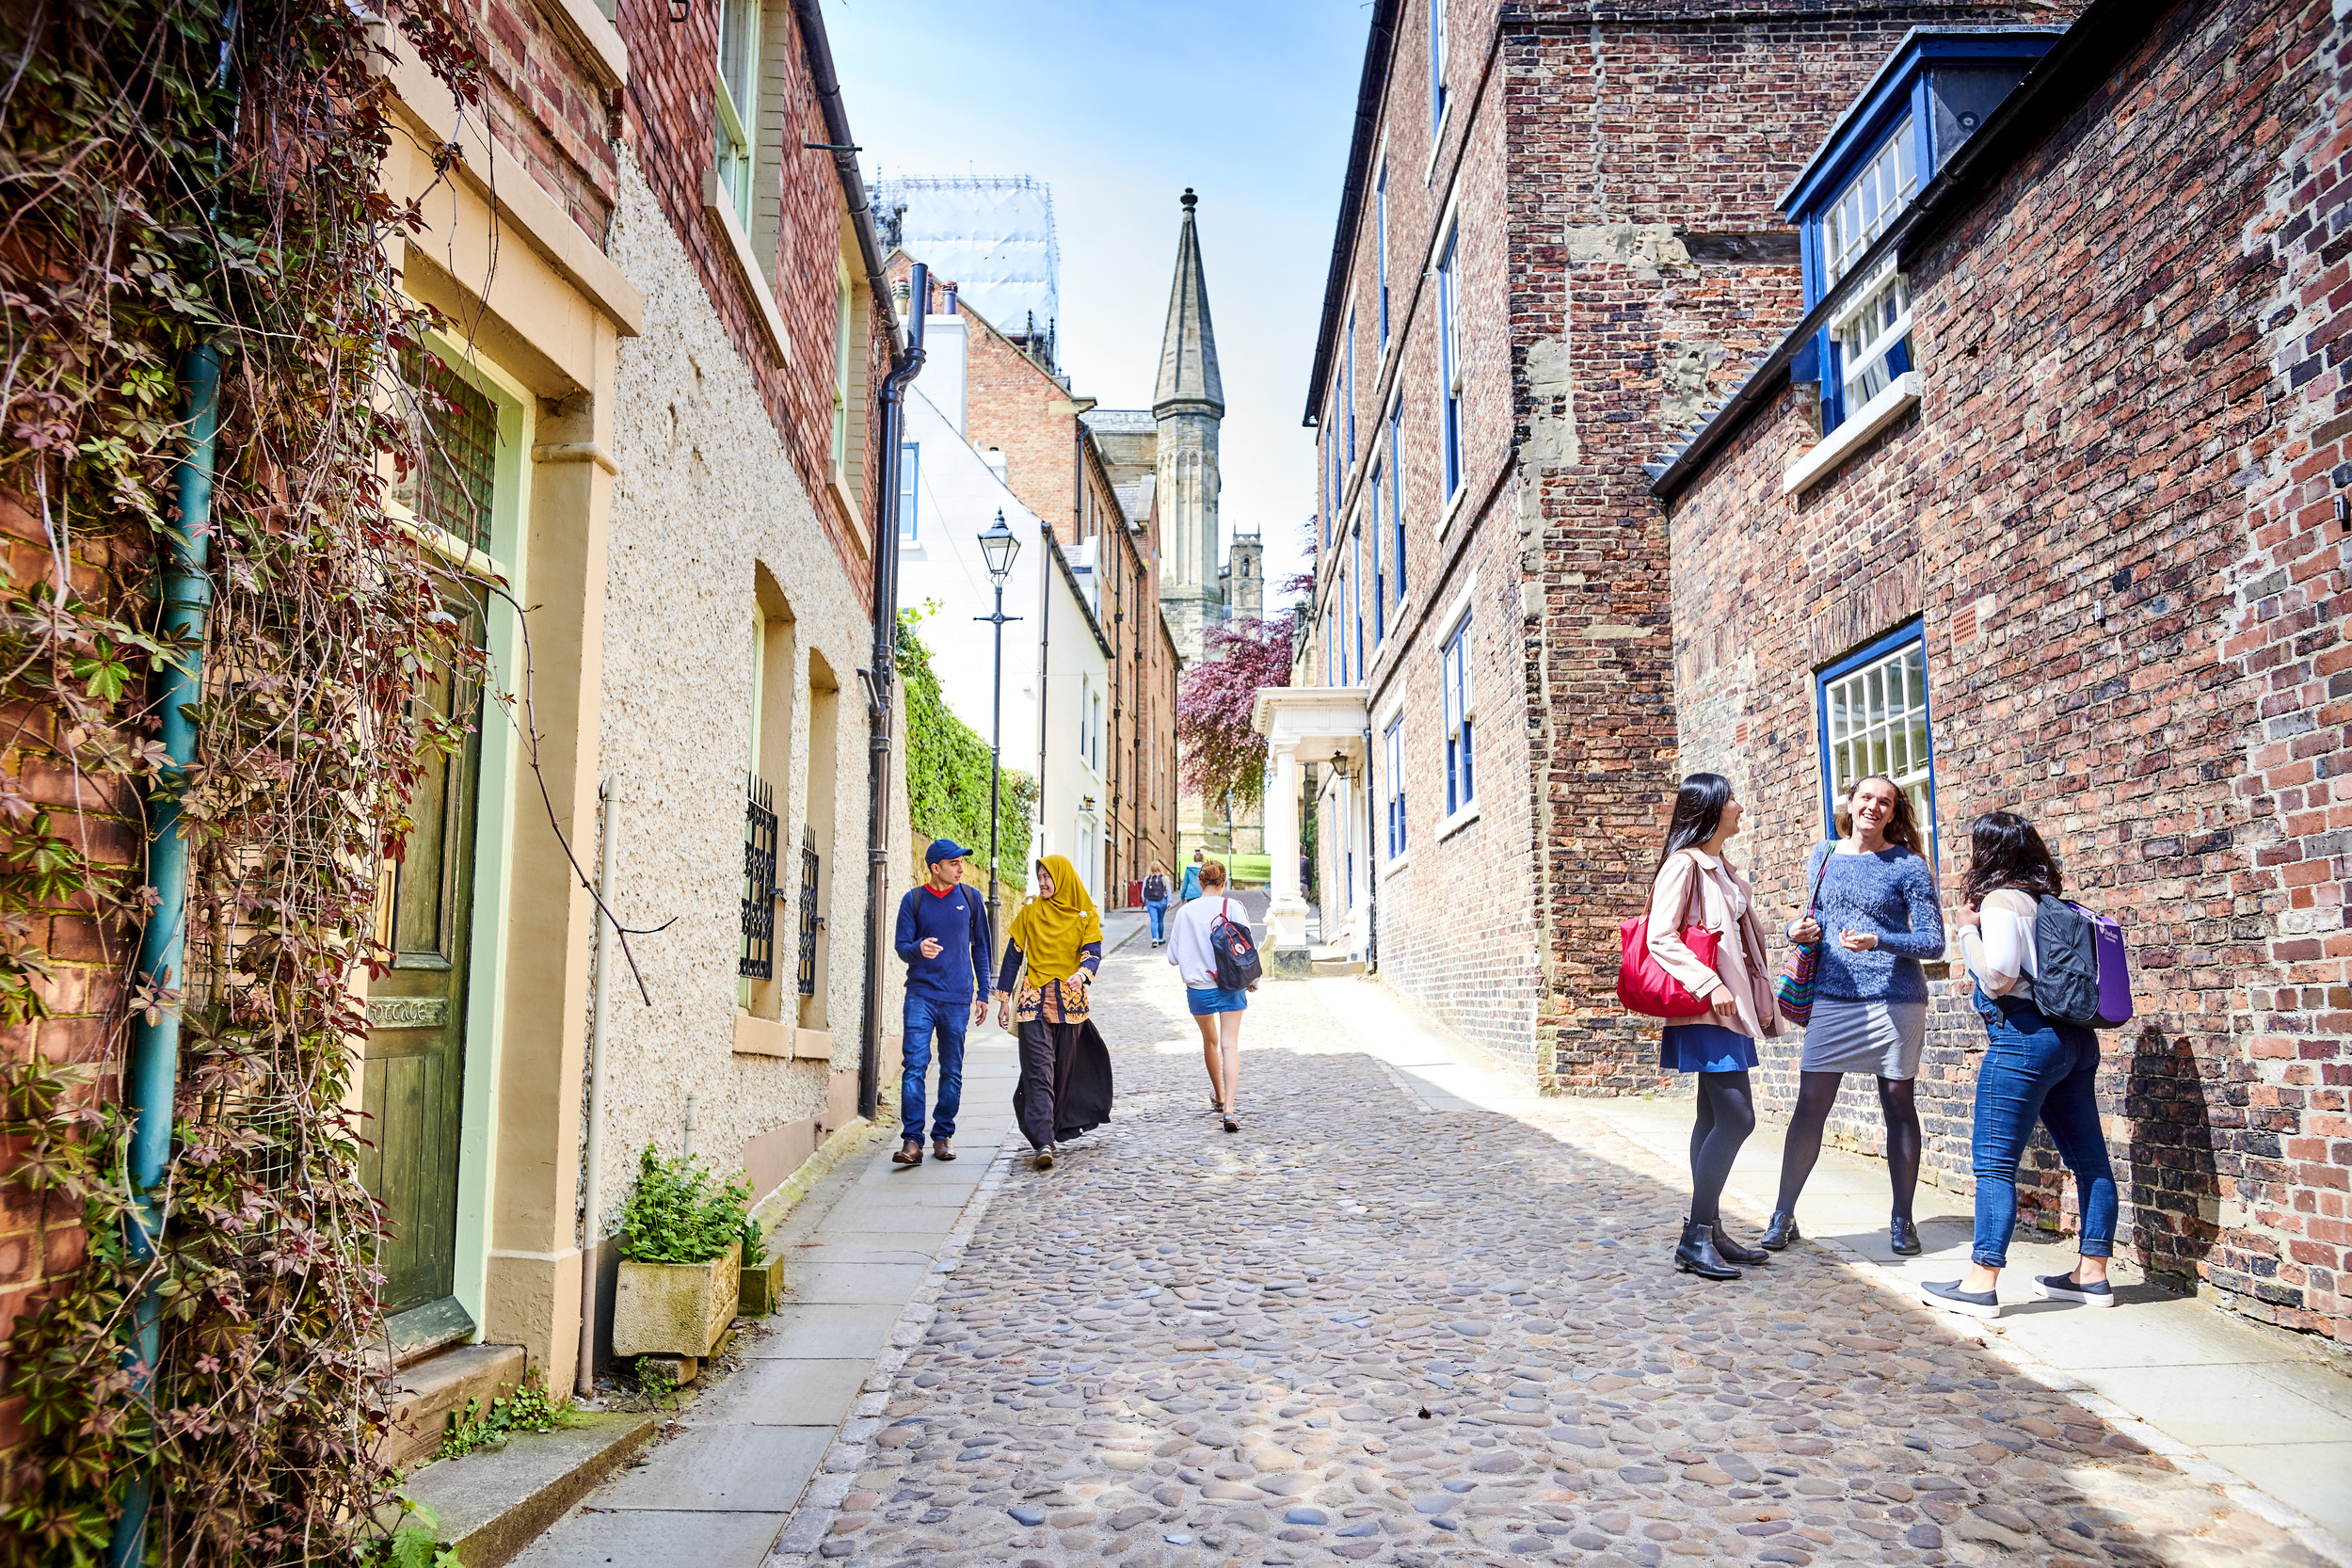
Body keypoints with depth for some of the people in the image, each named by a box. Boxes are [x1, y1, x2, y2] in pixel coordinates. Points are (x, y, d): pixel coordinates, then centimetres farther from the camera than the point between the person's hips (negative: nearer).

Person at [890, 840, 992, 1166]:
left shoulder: (970, 898, 8)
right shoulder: (913, 900, 3)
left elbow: (980, 947, 14)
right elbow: (902, 948, 4)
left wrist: (983, 993, 11)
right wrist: (918, 949, -20)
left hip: (958, 998, 2)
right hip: (921, 994, -2)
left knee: (952, 1071, 6)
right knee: (914, 1066, -11)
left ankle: (943, 1136, 17)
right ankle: (912, 1141, -11)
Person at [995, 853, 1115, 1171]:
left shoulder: (1085, 914, 3)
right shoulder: (1030, 911, 5)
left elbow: (1093, 951, -7)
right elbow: (1013, 954, 8)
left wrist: (1082, 973, -30)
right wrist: (1004, 999, 4)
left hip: (1071, 1001, 1)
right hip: (1034, 999, -1)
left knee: (1064, 1070, 7)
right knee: (1038, 1070, -11)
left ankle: (1052, 1133, 22)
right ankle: (1043, 1143, -18)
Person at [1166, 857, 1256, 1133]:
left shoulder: (1185, 912, -4)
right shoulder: (1233, 907, -7)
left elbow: (1173, 956, 1)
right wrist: (1252, 981, 9)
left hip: (1198, 988, 2)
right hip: (1231, 986, -2)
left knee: (1210, 1041, 22)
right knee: (1230, 1045, -2)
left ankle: (1219, 1096, 39)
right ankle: (1229, 1107, -17)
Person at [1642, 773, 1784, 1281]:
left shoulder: (1723, 869, 20)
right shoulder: (1683, 864, -10)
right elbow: (1661, 938, -18)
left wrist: (1760, 998, 21)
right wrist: (1709, 985, -23)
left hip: (1731, 1007, 10)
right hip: (1705, 1010, -10)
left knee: (1716, 1119, 9)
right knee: (1736, 1118, -13)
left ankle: (1710, 1233, 14)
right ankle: (1694, 1239, -10)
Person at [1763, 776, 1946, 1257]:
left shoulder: (1908, 865, -2)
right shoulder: (1825, 853, 10)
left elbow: (1933, 942, -4)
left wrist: (1878, 941, -20)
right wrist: (1800, 928, -1)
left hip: (1894, 999, -2)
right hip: (1832, 996, 3)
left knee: (1898, 1103, 5)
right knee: (1810, 1104, -1)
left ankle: (1902, 1219, 19)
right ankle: (1783, 1216, 7)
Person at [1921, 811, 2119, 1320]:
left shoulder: (2001, 900, -9)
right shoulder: (2046, 899, 15)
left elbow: (1998, 977, -18)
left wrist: (1969, 930, -5)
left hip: (2023, 1037, -9)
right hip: (2072, 1037, 9)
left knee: (1993, 1162, -7)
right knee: (2088, 1159, 11)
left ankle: (1981, 1282, -7)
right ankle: (2092, 1273, 19)